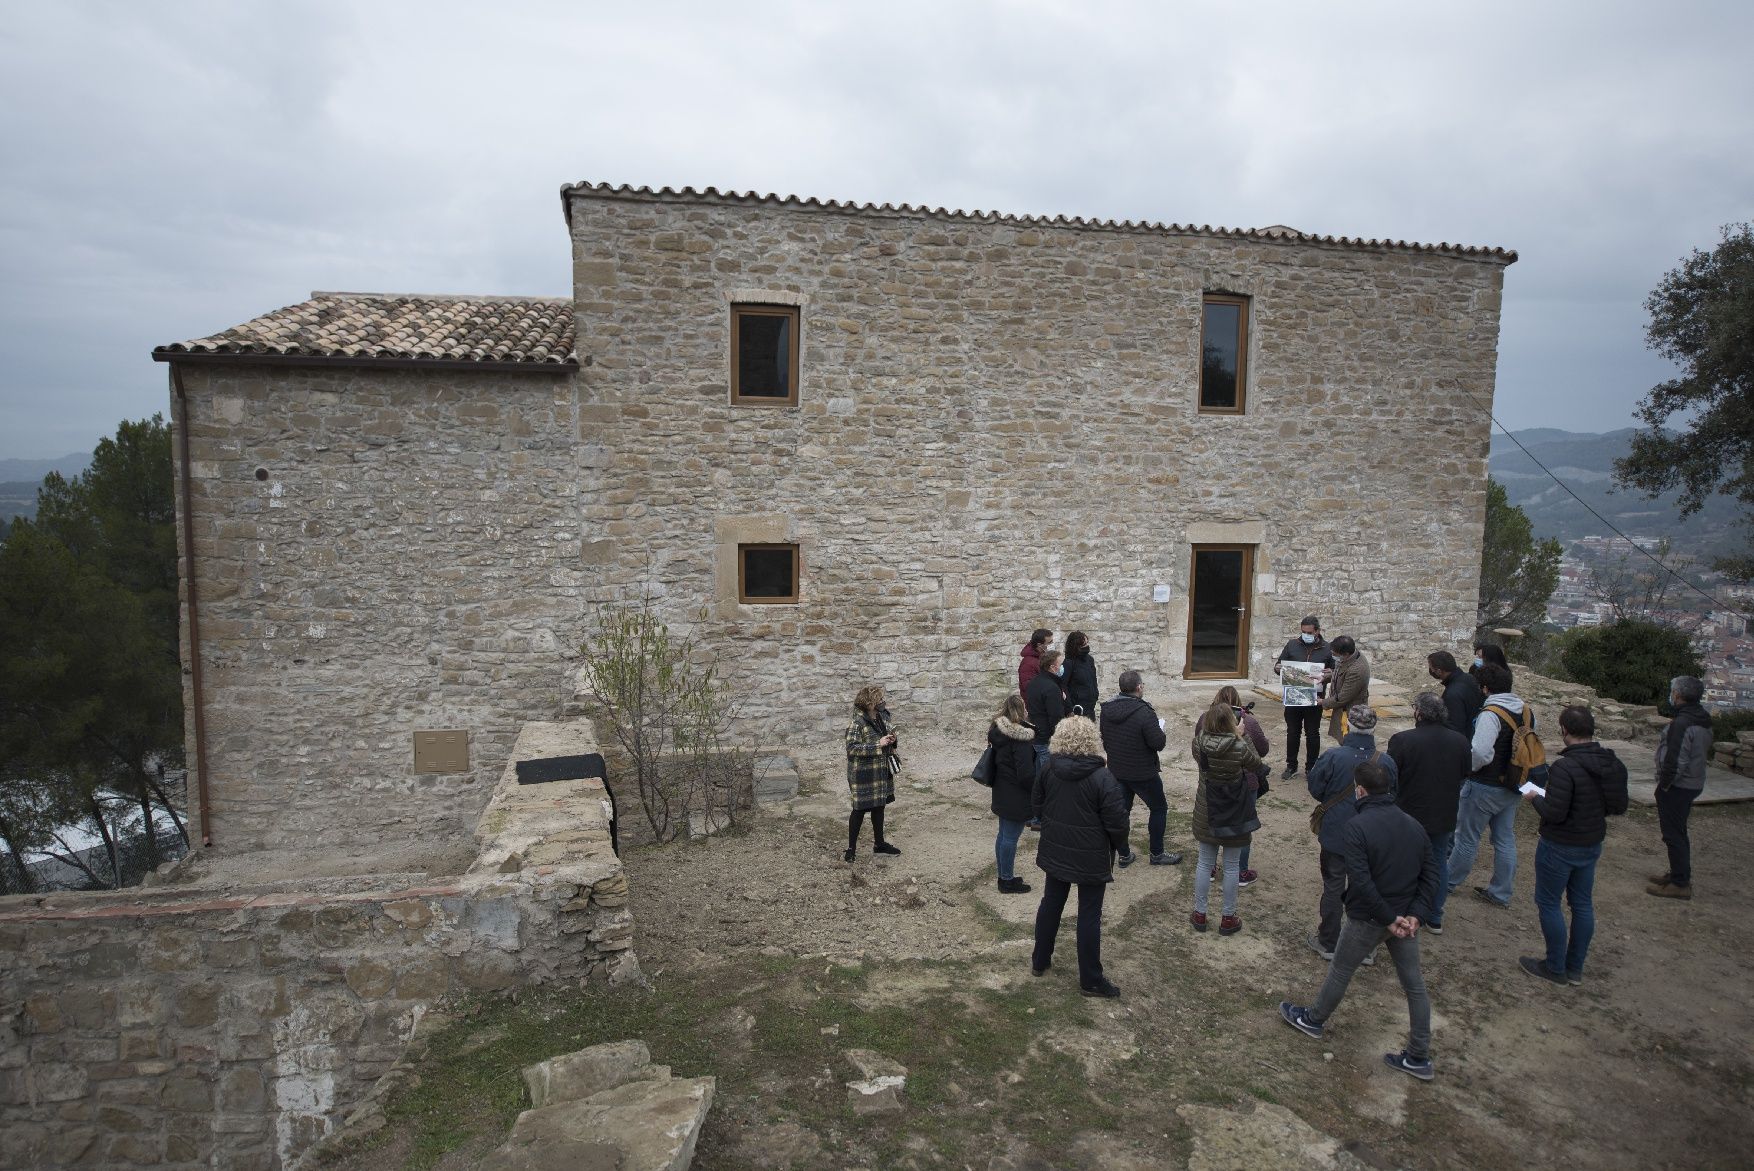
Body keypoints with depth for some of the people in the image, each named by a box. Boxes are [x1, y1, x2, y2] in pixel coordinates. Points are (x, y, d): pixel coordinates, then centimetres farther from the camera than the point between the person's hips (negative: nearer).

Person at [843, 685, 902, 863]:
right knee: (860, 809, 0)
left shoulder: (881, 718, 5)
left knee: (879, 806, 17)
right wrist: (878, 744, -28)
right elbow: (852, 748, -27)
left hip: (881, 773, 8)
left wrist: (891, 738, -4)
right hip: (863, 775, -8)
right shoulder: (857, 725, -20)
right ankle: (851, 848, 12)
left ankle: (879, 843, 31)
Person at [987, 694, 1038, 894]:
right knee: (1011, 837, 2)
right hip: (1016, 797, -9)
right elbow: (1026, 771, -23)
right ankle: (1008, 881, 13)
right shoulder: (1021, 738, -23)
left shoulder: (998, 730, 4)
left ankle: (1004, 876, 30)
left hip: (1001, 793, 9)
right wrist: (1037, 791, -9)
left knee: (1004, 834, 18)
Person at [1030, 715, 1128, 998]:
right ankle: (1090, 980, 16)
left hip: (1054, 852, 5)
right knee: (1089, 916, 6)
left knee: (1051, 904, 20)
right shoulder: (1102, 778, -21)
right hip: (1091, 858, -5)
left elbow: (1037, 806, 7)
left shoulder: (1047, 771, -6)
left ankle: (1040, 961, 34)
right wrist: (1120, 847, 1)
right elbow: (1116, 821, -17)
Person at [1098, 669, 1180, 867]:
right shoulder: (1144, 712, -25)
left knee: (1122, 811, 16)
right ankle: (1156, 854, 20)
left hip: (1116, 770, 6)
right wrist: (1161, 733, -1)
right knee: (1159, 808, 13)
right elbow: (1158, 743, -22)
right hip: (1143, 773, -6)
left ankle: (1124, 854, 23)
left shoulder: (1107, 710, -3)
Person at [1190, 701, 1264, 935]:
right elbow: (1258, 766, -3)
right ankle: (1228, 918, 22)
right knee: (1231, 866, 12)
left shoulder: (1199, 743, -14)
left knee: (1205, 863, 16)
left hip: (1206, 813, 3)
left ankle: (1199, 914, 25)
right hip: (1234, 815, -3)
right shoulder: (1239, 747, -23)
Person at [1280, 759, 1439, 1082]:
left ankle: (1313, 1020, 35)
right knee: (1414, 984, 15)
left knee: (1340, 971, 14)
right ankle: (1419, 1057, 25)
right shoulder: (1413, 825, 1)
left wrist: (1388, 918, -17)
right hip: (1406, 918, 6)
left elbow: (1361, 882, -26)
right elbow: (1430, 874, 0)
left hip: (1368, 921, -5)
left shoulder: (1356, 826, -20)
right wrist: (1415, 915, -7)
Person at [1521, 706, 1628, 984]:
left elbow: (1554, 813, -26)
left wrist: (1535, 798, -8)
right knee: (1583, 903, 17)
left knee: (1548, 902, 7)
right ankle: (1575, 967, 28)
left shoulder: (1564, 767, -27)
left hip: (1560, 846, -8)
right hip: (1592, 845, 8)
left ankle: (1555, 968, 16)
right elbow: (1619, 807, 8)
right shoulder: (1613, 763, -1)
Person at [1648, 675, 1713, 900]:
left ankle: (1680, 884, 6)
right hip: (1695, 784, 10)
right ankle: (1679, 874, 32)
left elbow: (1676, 762, -26)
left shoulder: (1681, 723, -24)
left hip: (1677, 787, -10)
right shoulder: (1704, 720, 7)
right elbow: (1706, 753, 17)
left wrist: (1663, 786, -15)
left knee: (1674, 835, 0)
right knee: (1678, 832, 21)